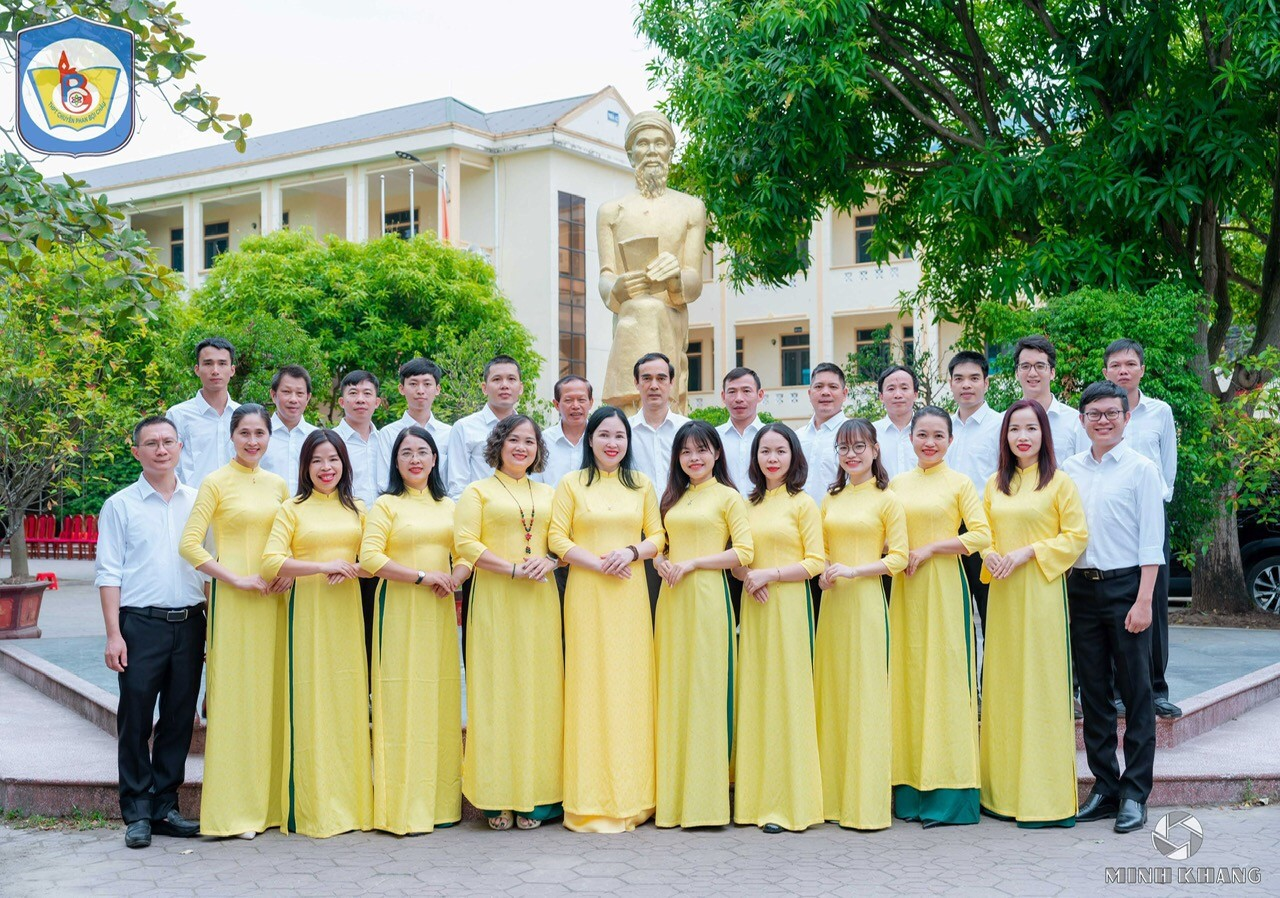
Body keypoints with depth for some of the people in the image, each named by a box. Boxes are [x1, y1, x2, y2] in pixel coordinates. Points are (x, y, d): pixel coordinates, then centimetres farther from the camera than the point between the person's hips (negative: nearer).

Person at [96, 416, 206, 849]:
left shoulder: (198, 502, 11)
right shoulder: (120, 505, 4)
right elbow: (108, 573, 0)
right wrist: (114, 634, -8)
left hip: (189, 622, 3)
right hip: (141, 623, -3)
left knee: (179, 719, 7)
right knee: (135, 720, 0)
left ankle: (165, 808, 17)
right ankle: (137, 813, 9)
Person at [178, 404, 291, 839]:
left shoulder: (277, 484, 12)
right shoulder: (216, 483, -3)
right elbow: (189, 544, -10)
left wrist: (289, 572, 0)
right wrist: (237, 579, -15)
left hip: (273, 601, 5)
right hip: (233, 602, -5)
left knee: (270, 694, 7)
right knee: (234, 695, -4)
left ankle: (269, 800, 16)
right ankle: (234, 810, 3)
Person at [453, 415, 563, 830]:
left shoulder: (548, 494, 18)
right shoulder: (478, 491, 6)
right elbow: (465, 544, -5)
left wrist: (549, 561, -8)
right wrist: (514, 568, -14)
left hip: (540, 602, 4)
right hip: (494, 600, -3)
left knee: (538, 688, 1)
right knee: (497, 690, -5)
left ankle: (534, 796, 6)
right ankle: (497, 799, -2)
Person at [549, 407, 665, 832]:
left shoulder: (642, 485, 14)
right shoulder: (571, 484, 6)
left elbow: (657, 537, 11)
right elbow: (557, 538, -1)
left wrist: (631, 552, -9)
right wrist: (598, 563, -13)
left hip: (630, 594, 2)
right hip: (586, 594, -2)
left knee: (631, 684, 0)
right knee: (589, 684, -4)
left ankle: (630, 795, 9)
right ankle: (591, 800, 1)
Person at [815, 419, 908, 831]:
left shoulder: (887, 500, 0)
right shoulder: (830, 499, 14)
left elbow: (898, 557, -5)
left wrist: (853, 570, -15)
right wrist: (821, 571, 0)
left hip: (867, 600, -5)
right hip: (832, 600, 5)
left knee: (866, 694, -5)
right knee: (832, 692, 6)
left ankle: (866, 801, 1)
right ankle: (833, 795, 14)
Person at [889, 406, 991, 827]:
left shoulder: (959, 483, 0)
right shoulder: (897, 484, 12)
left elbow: (981, 535, -9)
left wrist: (929, 548, -12)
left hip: (944, 586, -4)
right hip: (905, 588, 4)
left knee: (944, 677, -4)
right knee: (907, 677, 4)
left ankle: (946, 795, 1)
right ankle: (910, 791, 10)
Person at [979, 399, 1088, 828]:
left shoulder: (1059, 482, -2)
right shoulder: (995, 484, 13)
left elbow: (1076, 535, -6)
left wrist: (1028, 552, -14)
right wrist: (990, 555, -3)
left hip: (1042, 590, -5)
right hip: (1002, 591, 5)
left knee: (1041, 685, -3)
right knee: (1003, 684, 6)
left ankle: (1046, 797, 3)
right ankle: (1005, 791, 14)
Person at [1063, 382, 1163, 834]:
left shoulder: (1141, 469, -3)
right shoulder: (1069, 469, 9)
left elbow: (1151, 541, -6)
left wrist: (1143, 600, -12)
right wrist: (1061, 589, 4)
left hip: (1125, 585, -4)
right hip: (1080, 587, 4)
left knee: (1135, 691, 1)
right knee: (1093, 692, 9)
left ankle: (1135, 794, 7)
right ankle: (1104, 787, 18)